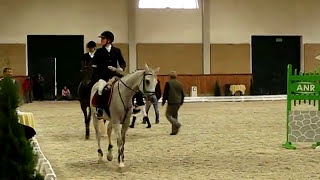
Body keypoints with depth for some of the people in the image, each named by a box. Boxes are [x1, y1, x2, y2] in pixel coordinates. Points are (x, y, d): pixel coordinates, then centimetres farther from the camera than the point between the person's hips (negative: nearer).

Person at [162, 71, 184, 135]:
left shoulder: (168, 83, -8)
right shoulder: (179, 83, 8)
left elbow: (165, 93, -8)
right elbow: (182, 94, 13)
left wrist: (163, 101, 2)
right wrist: (181, 101, 26)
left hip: (171, 102, -6)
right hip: (178, 103, 6)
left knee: (168, 114, 3)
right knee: (174, 115, 13)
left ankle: (177, 124, -20)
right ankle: (174, 130, 10)